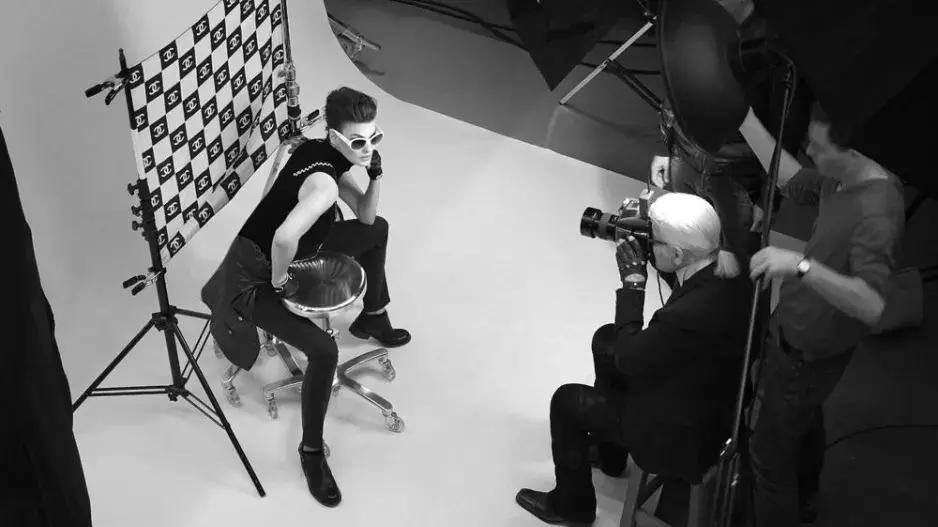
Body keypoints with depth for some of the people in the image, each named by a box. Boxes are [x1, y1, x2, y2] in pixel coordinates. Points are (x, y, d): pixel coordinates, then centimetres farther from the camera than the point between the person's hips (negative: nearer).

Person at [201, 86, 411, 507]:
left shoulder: (322, 152, -4)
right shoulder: (324, 182, -32)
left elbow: (365, 215, 7)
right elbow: (284, 238, -48)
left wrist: (375, 175, -12)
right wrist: (280, 281, -28)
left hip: (286, 257, 10)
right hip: (254, 277, -10)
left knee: (378, 230, 19)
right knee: (324, 350, -26)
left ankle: (372, 320, 40)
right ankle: (312, 452, -6)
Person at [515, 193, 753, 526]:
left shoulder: (689, 314, -39)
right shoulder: (726, 269, -15)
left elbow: (627, 359, -22)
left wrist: (633, 283, -17)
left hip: (687, 434, -8)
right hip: (712, 398, 8)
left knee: (567, 400, 7)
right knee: (606, 339, 20)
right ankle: (609, 452, 40)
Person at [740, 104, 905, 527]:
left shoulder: (876, 215, -35)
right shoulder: (843, 179, -8)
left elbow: (872, 305, -45)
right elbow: (793, 182, 10)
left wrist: (802, 265, -56)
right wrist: (745, 118, 3)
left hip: (806, 353, -10)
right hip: (801, 332, 10)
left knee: (769, 453, 4)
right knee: (803, 420, 33)